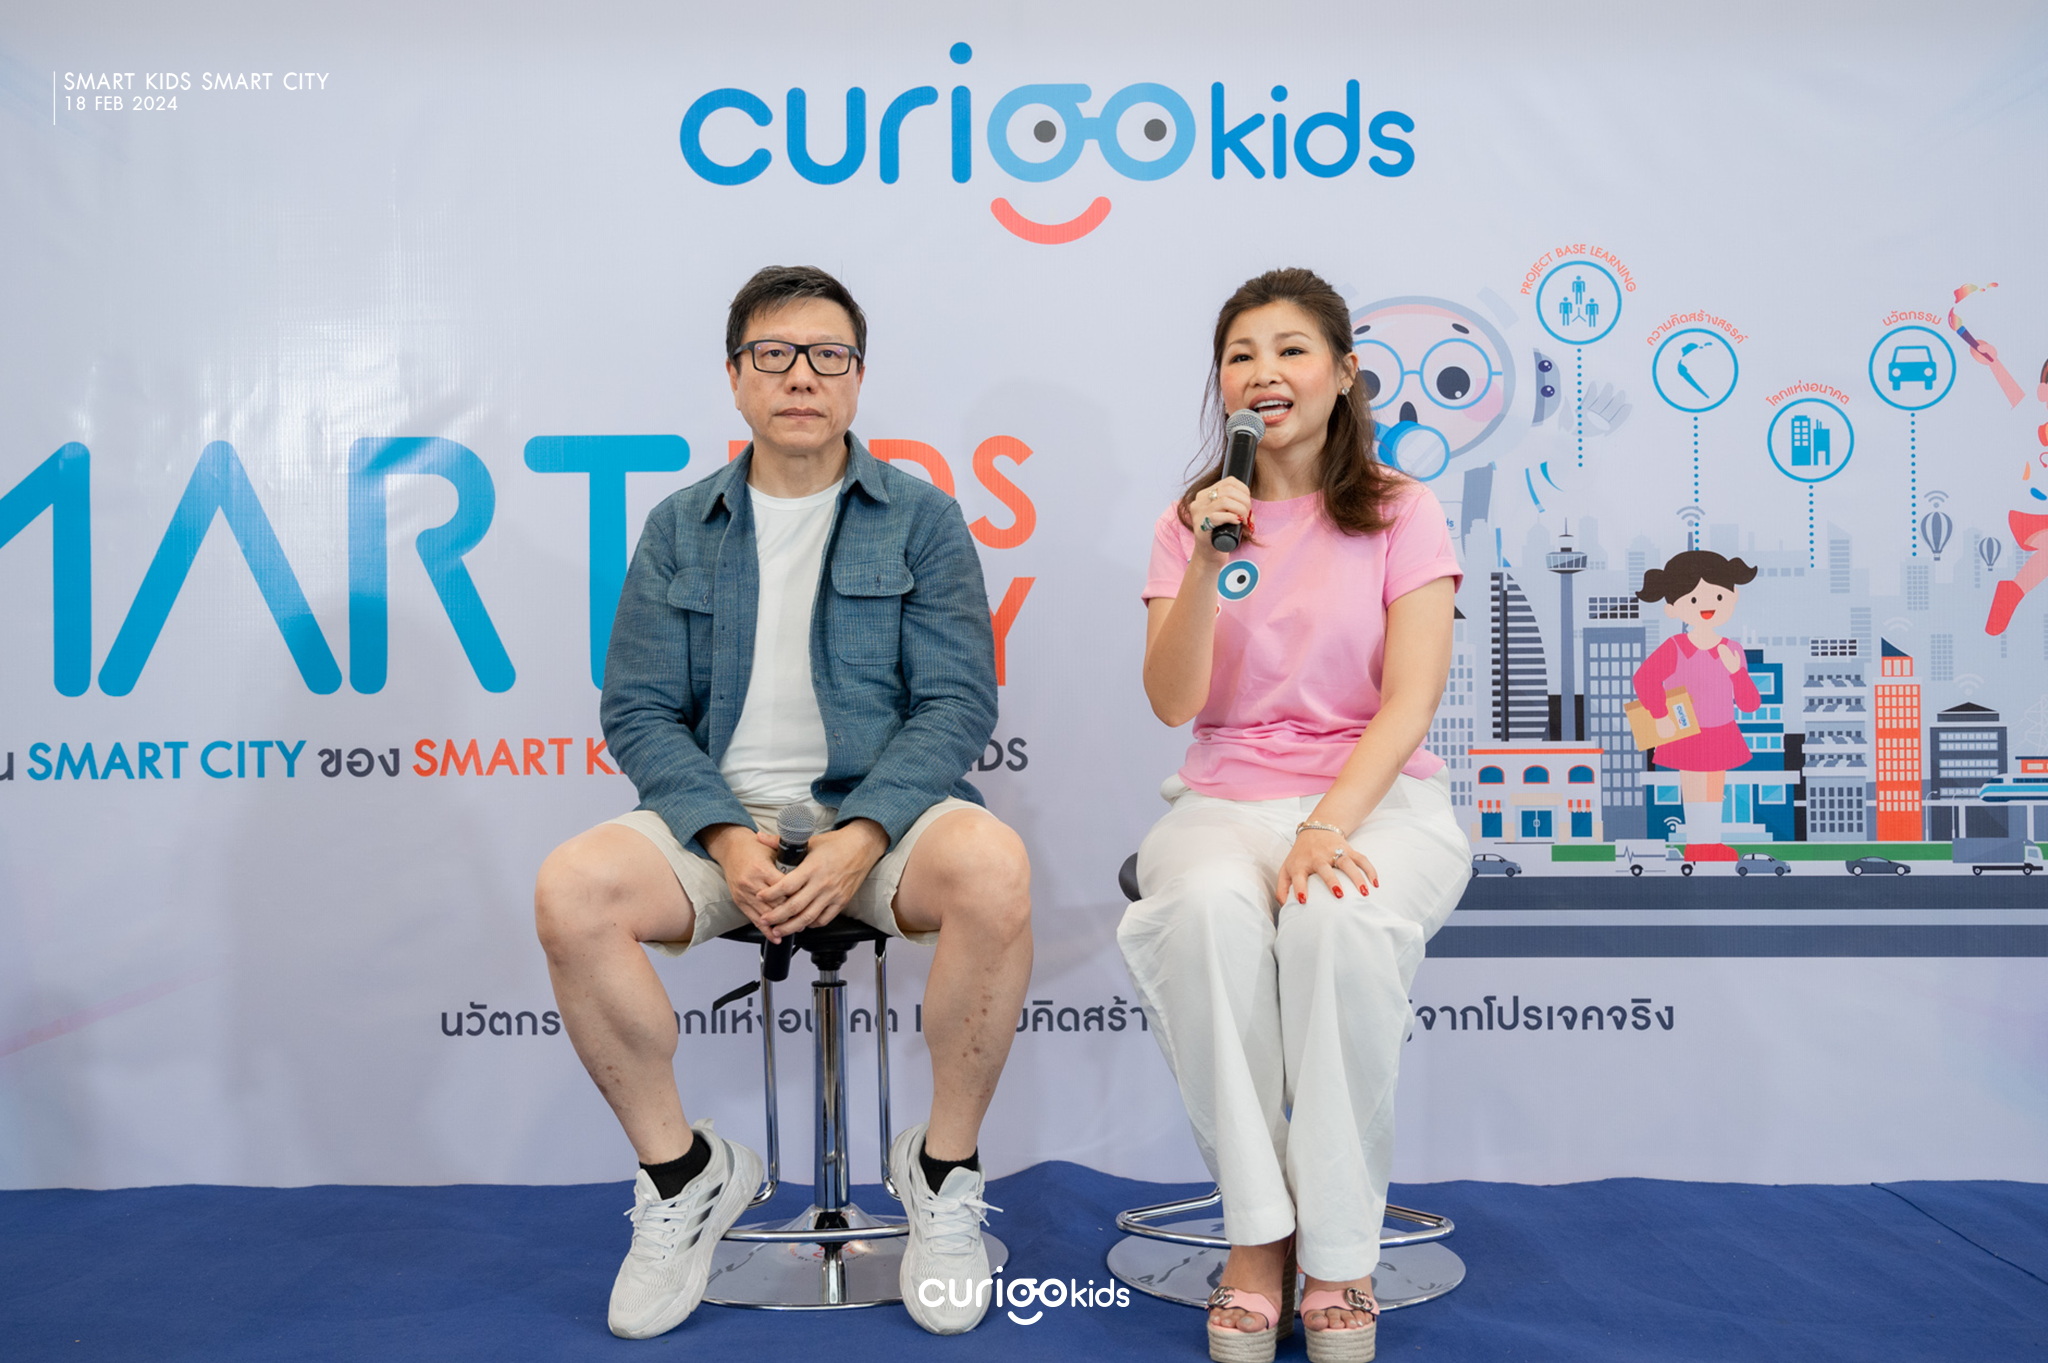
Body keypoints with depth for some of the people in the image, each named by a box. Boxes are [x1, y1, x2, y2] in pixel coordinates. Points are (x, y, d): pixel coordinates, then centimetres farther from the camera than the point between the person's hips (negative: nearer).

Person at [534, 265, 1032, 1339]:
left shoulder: (920, 519, 7)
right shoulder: (679, 528, 13)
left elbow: (956, 702, -3)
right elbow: (638, 710, 5)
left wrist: (862, 836, -19)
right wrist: (727, 838, -13)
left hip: (878, 811, -2)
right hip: (721, 815, 2)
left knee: (992, 868, -34)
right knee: (571, 889, -26)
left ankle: (944, 1172, -10)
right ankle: (685, 1173, -3)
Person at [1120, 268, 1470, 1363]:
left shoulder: (1399, 513, 5)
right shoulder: (1191, 520, 11)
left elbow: (1410, 698, -6)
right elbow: (1174, 704, -2)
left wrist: (1327, 827, -21)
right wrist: (1208, 563, -15)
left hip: (1377, 795, -1)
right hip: (1227, 799, 1)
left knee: (1339, 920, -36)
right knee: (1212, 908, -34)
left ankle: (1340, 1260, -19)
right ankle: (1256, 1242, -20)